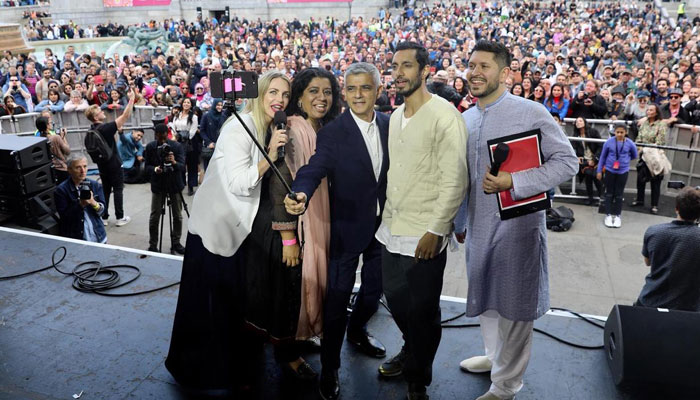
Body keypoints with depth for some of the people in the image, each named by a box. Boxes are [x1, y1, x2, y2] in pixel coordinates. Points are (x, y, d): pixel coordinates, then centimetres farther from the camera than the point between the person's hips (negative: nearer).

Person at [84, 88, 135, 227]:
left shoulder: (93, 129, 4)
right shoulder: (106, 128, -22)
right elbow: (125, 116, -25)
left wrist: (116, 131, 9)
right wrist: (132, 98, -21)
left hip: (102, 163, 7)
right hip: (114, 163, -7)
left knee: (105, 189, 13)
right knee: (118, 189, 1)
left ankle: (104, 217, 15)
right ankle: (120, 218, 5)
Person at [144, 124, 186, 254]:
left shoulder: (177, 146, -8)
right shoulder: (150, 147, -3)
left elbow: (182, 166, -15)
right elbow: (147, 167, 0)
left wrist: (174, 162, -37)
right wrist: (154, 169, -22)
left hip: (175, 185, 0)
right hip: (158, 186, 1)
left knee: (177, 216, 5)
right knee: (154, 217, 1)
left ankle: (176, 243, 20)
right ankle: (152, 245, 13)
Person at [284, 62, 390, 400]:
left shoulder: (389, 124, 0)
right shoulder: (333, 132, -14)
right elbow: (314, 169, -26)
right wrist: (301, 195, -47)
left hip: (383, 223, 5)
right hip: (348, 225, -5)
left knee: (374, 289, 21)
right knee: (338, 296, 4)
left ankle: (357, 331, 50)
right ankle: (329, 367, 21)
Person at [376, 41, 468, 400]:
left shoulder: (444, 115, -14)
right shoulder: (395, 116, 10)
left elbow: (455, 181, -16)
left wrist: (435, 231, -17)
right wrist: (387, 217, 12)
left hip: (424, 236, -7)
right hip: (391, 230, 7)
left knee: (422, 311, 7)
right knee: (396, 300, 19)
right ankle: (410, 352, 45)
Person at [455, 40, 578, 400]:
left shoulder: (531, 113, -12)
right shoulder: (466, 119, 8)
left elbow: (567, 161, -12)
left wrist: (513, 182, -22)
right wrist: (459, 221, 19)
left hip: (517, 225, -6)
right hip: (479, 226, 6)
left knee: (513, 306, 6)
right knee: (485, 298, 21)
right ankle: (494, 356, 45)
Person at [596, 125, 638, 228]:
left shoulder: (630, 144, -9)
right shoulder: (609, 142, -10)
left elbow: (634, 156, 11)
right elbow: (603, 156, 0)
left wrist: (625, 160, 7)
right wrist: (599, 170, 3)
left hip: (623, 171, 0)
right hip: (610, 170, 0)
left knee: (619, 194, 9)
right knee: (609, 193, 7)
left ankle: (617, 215, 20)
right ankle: (608, 215, 15)